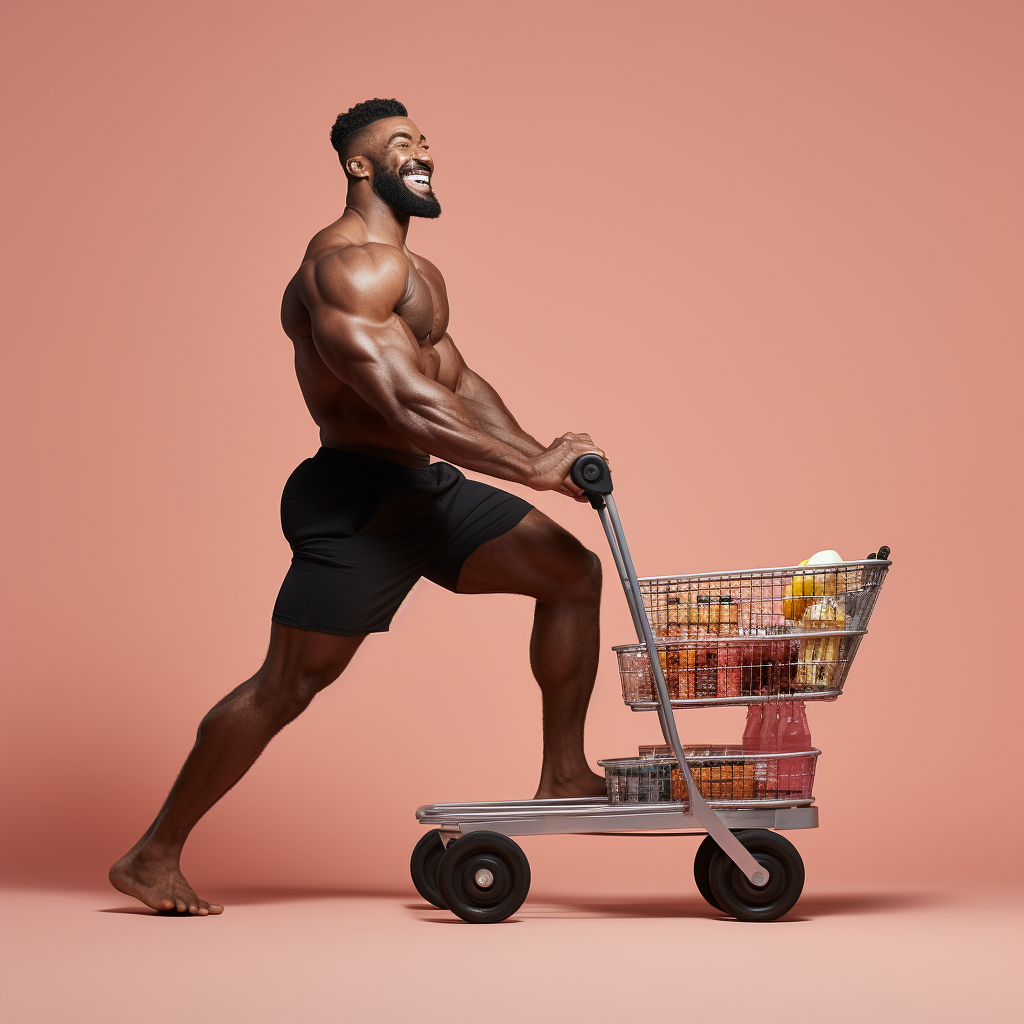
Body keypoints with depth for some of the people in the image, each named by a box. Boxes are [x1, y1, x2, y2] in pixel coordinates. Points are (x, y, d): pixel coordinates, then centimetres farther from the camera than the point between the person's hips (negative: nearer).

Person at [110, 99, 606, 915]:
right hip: (354, 500, -10)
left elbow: (459, 384, 19)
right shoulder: (348, 265, -17)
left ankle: (563, 775, 13)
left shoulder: (416, 272, 19)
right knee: (288, 686, -7)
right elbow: (406, 405, -27)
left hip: (423, 487, 10)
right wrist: (531, 468, -25)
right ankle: (154, 856, 5)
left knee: (574, 573, 6)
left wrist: (538, 453, 4)